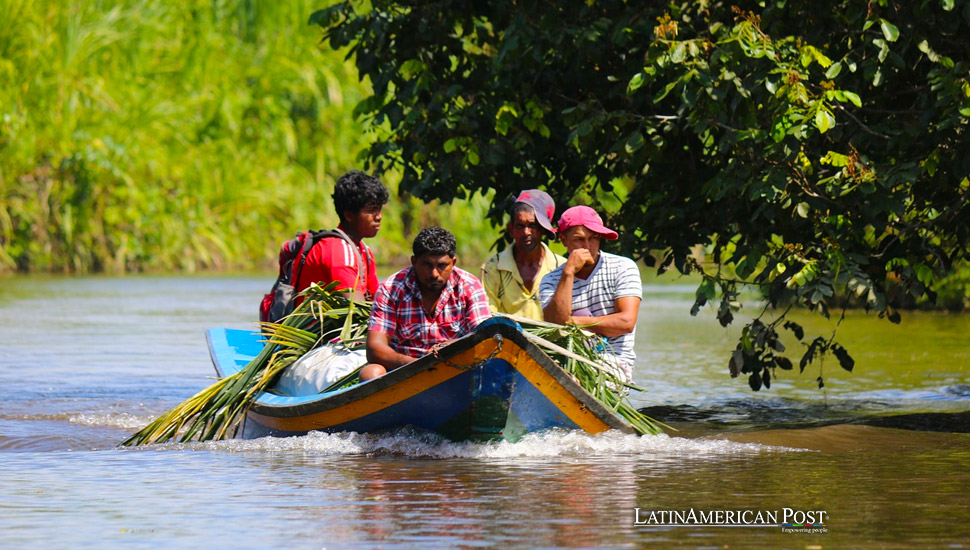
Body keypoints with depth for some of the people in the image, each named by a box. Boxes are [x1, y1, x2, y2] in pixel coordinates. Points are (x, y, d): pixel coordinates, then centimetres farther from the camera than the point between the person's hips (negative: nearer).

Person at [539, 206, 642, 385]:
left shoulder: (623, 267, 3)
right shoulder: (551, 280, 8)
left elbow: (626, 322, -8)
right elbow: (554, 324, -10)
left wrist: (575, 322, -4)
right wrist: (569, 273, -13)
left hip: (614, 362, -2)